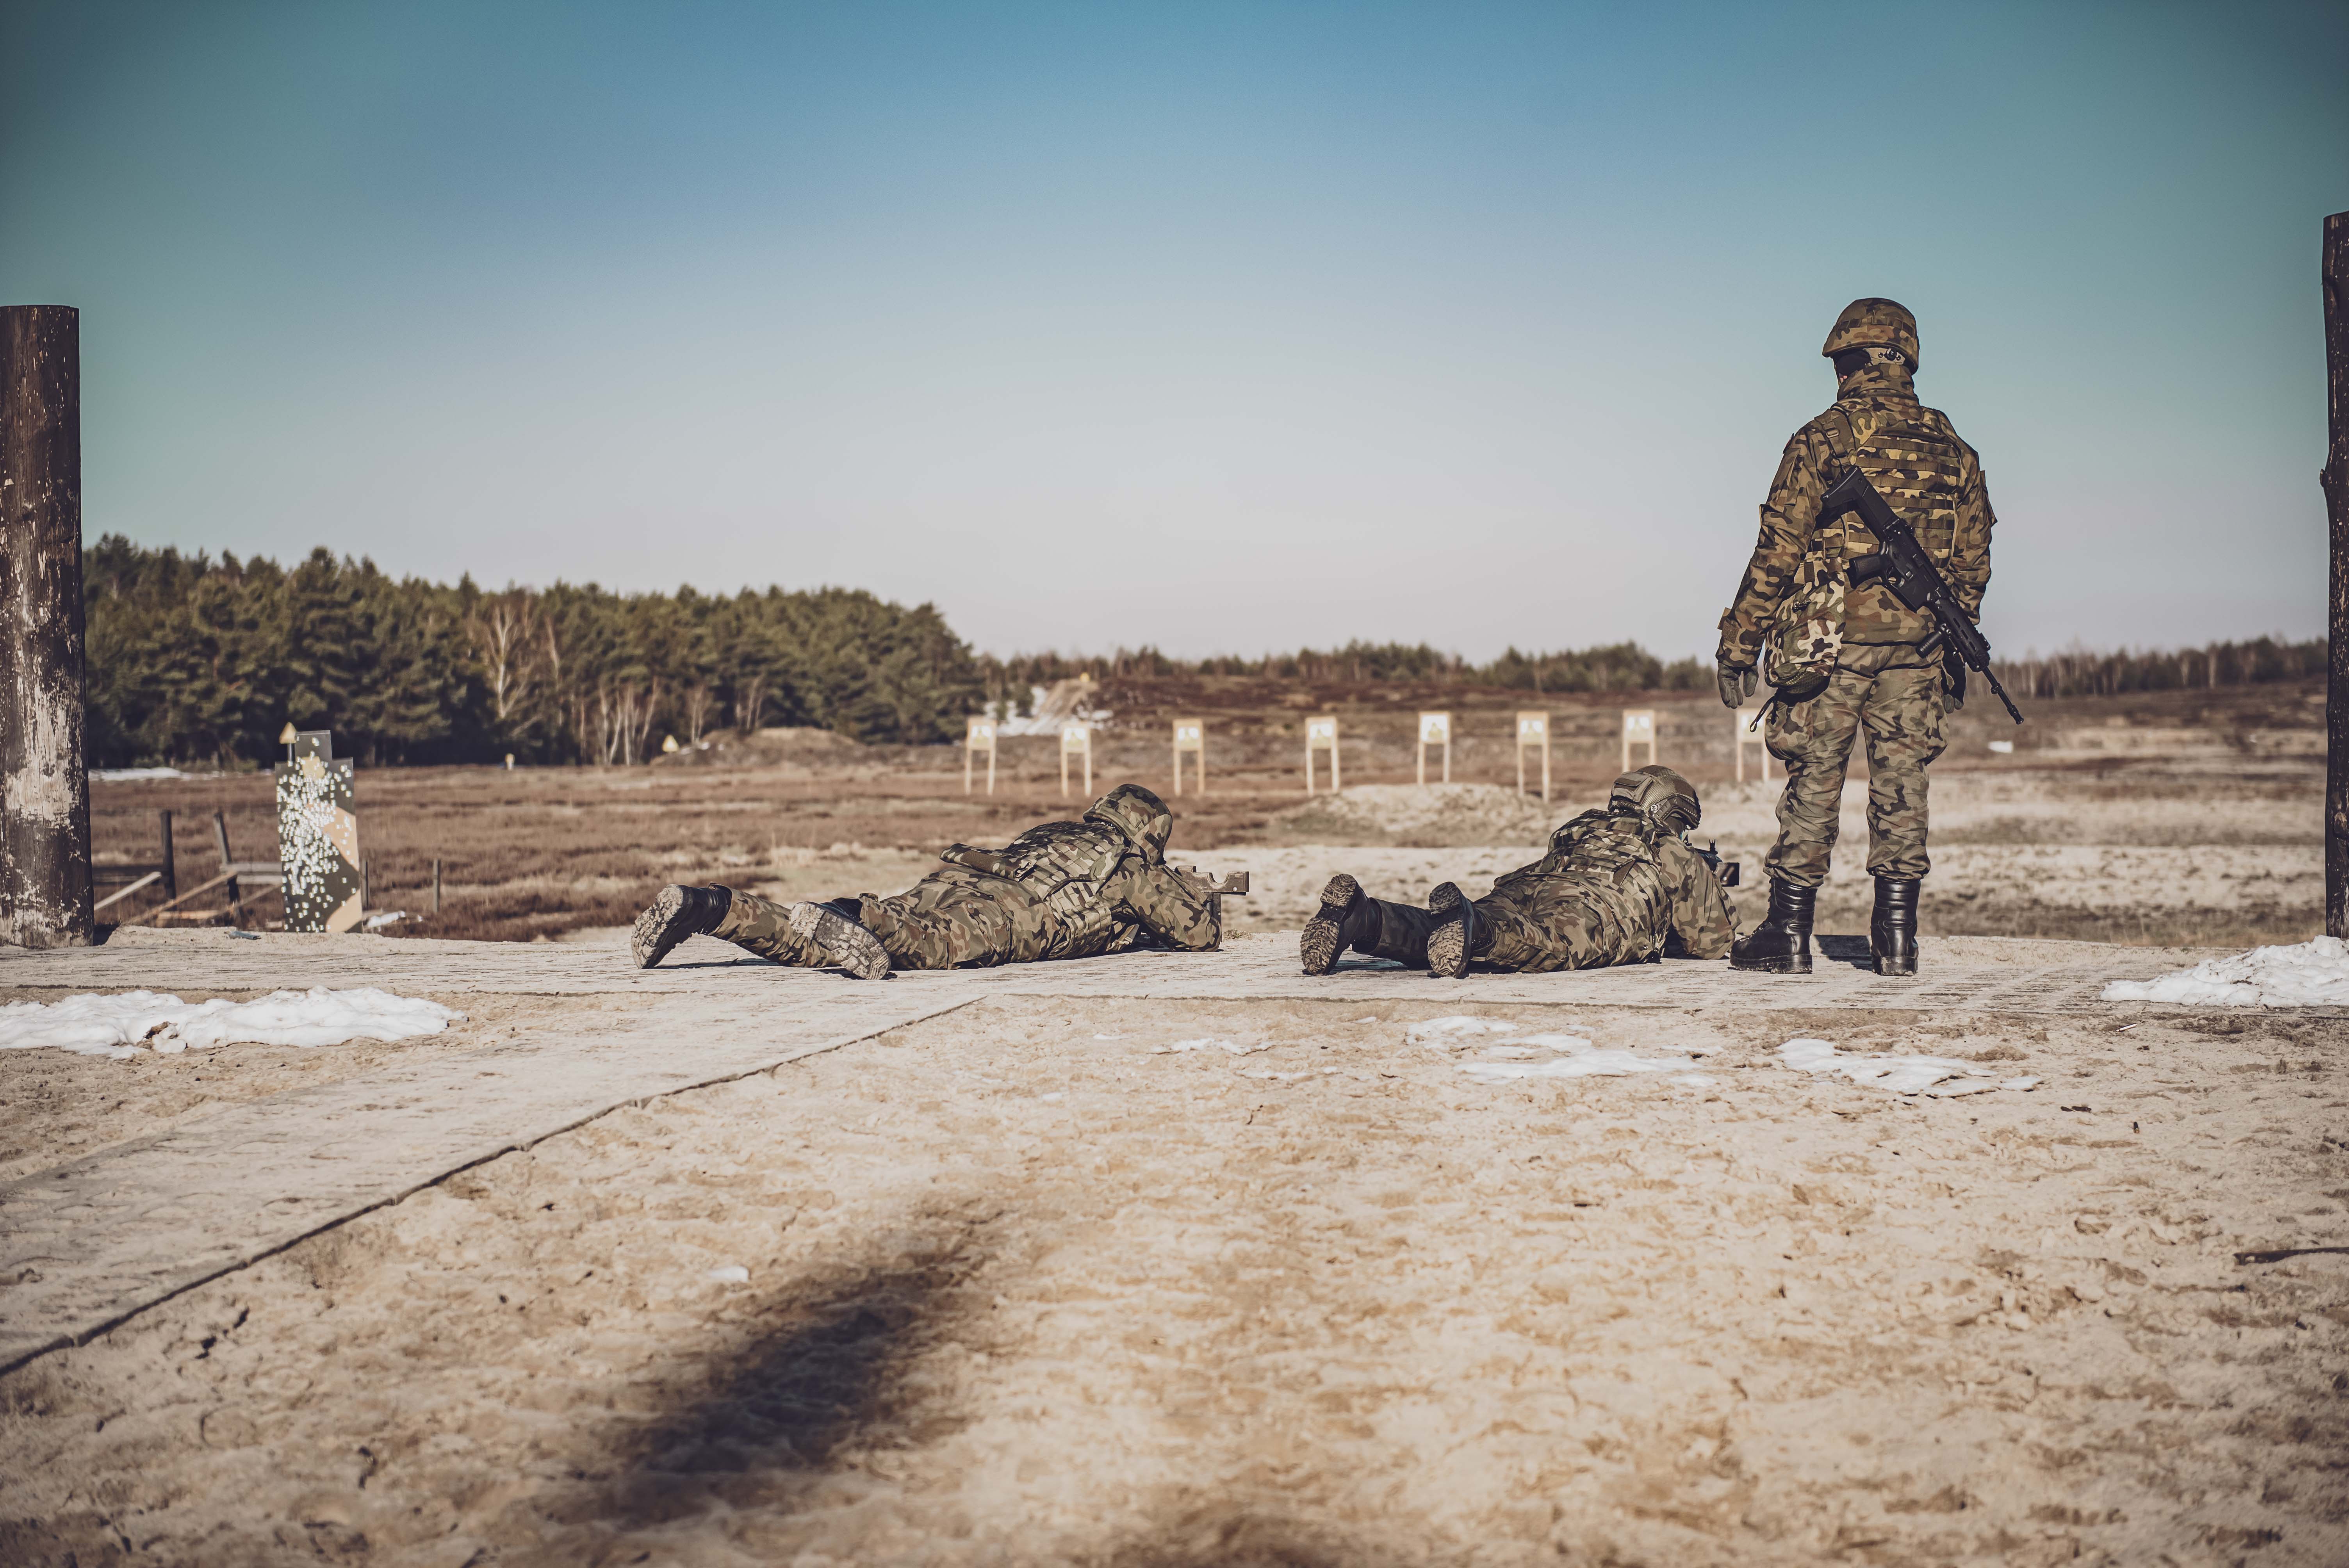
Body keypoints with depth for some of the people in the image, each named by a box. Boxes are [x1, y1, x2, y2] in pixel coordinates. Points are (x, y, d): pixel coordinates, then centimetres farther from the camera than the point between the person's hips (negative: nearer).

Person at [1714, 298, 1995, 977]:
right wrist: (1955, 647, 22)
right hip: (1920, 644, 4)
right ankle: (1896, 939, 11)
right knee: (1902, 781, 8)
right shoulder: (1953, 450, 10)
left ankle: (1788, 934, 8)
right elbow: (1972, 564, 13)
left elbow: (1778, 551, -7)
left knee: (1813, 781, 3)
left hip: (1832, 640, -3)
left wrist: (1741, 643, -2)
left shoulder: (1822, 439, -5)